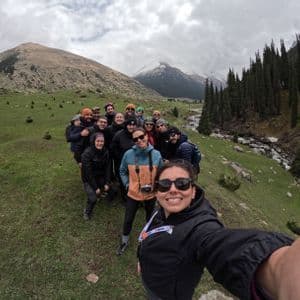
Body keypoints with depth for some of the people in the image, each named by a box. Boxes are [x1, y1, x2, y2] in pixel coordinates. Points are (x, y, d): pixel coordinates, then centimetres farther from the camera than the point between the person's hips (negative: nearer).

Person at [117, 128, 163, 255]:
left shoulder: (156, 154, -14)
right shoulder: (128, 154, -16)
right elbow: (122, 171, 1)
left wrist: (156, 185, -8)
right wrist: (127, 184, -5)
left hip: (151, 194, 1)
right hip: (133, 193, -1)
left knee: (150, 218, 24)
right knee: (128, 219, 14)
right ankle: (124, 241, 43)